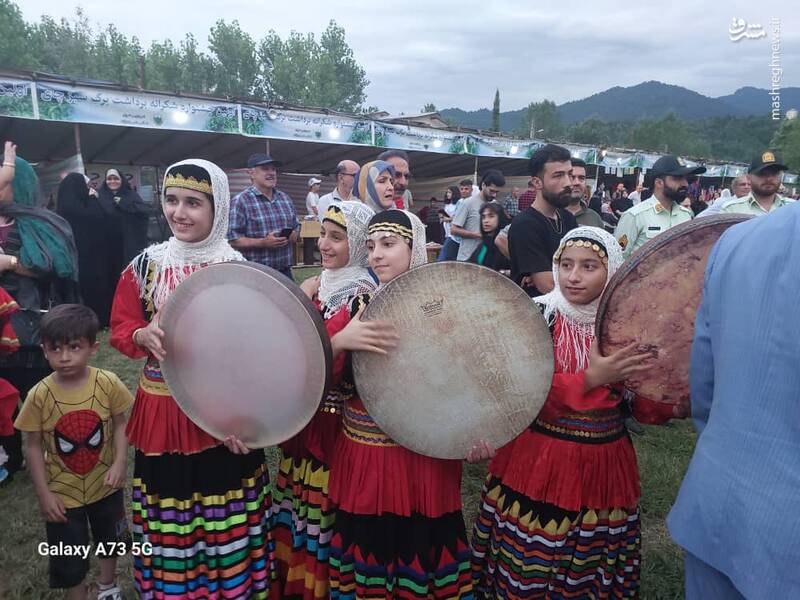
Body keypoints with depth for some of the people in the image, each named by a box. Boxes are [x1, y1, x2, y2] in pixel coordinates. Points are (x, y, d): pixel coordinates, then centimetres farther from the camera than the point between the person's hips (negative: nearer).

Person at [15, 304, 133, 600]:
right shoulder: (39, 395, -19)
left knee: (110, 540, 25)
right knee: (69, 561, 12)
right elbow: (33, 445, -9)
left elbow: (120, 424, -7)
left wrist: (120, 462, -19)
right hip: (62, 492, -1)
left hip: (105, 484, 2)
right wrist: (43, 493, -9)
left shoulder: (108, 383, -19)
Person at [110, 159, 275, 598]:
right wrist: (143, 335, -16)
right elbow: (120, 327, 8)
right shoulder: (145, 266, 0)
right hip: (163, 412, 2)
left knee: (229, 528, 11)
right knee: (166, 529, 14)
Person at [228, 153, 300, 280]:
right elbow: (232, 238, -13)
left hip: (285, 271, 6)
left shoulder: (285, 199, 12)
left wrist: (294, 236, -5)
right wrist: (263, 243, -23)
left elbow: (296, 227, 19)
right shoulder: (240, 201, -8)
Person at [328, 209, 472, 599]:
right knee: (367, 548, 15)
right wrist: (340, 339, -23)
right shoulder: (358, 307, 1)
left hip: (423, 460, -2)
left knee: (419, 546, 10)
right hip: (363, 458, 3)